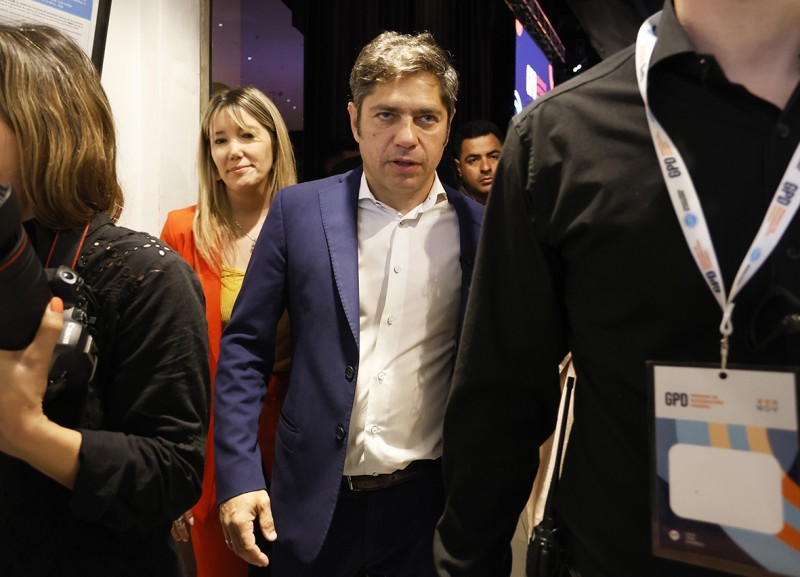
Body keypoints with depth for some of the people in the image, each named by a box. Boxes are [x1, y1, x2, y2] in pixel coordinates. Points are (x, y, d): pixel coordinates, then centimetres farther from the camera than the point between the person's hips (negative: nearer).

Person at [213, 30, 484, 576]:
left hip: (429, 507, 0)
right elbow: (245, 347, -2)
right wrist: (238, 477, -7)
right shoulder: (299, 209, -4)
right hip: (314, 502, 1)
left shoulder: (479, 228, -4)